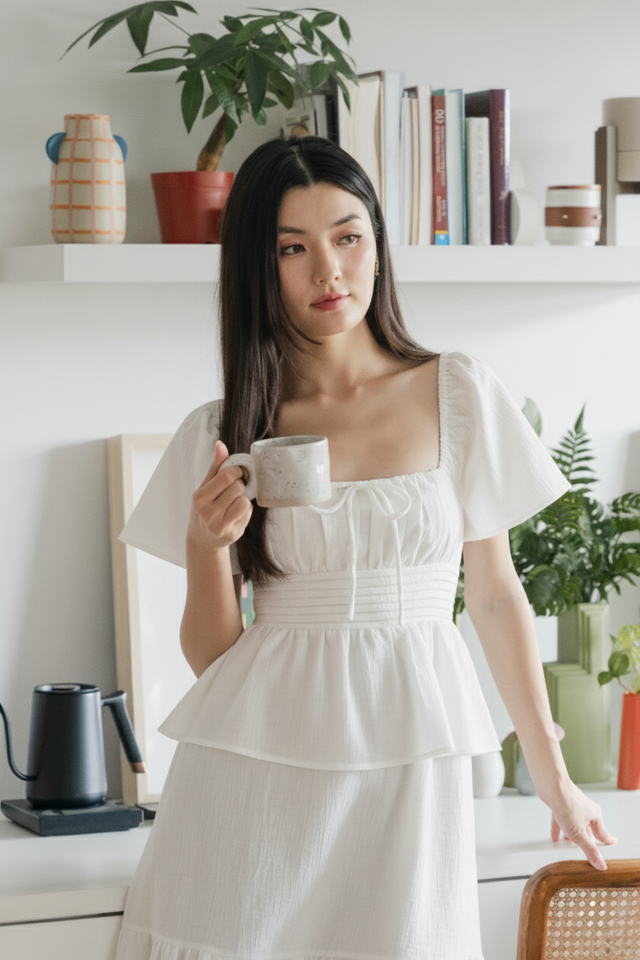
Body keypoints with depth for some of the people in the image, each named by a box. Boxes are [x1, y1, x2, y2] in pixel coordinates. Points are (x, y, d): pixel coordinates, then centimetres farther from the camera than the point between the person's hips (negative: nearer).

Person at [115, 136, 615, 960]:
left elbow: (496, 596, 9)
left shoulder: (457, 396, 3)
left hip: (409, 762, 0)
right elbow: (209, 653, 6)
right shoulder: (220, 435, 4)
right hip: (255, 762, 0)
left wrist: (551, 773, 12)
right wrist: (208, 545, -13)